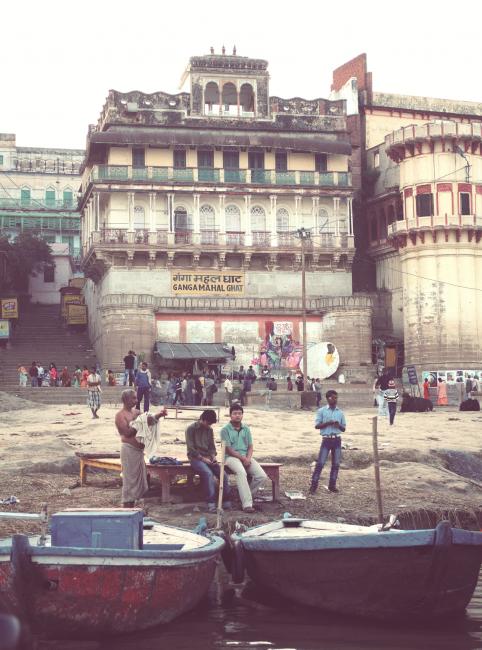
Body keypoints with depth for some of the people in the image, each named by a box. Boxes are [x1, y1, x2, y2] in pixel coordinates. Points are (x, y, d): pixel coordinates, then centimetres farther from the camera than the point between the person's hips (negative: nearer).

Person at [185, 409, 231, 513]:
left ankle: (226, 502, -13)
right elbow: (191, 449, -9)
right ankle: (211, 503, -35)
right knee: (208, 473, -34)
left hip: (208, 458, 6)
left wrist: (213, 456, -3)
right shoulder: (191, 429, -5)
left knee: (223, 474, -18)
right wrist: (203, 458, -16)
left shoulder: (209, 430, 14)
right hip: (196, 458, -6)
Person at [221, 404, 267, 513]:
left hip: (246, 457, 6)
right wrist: (242, 458, -15)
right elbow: (228, 449, -8)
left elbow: (250, 447, 12)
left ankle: (245, 497, -2)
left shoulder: (246, 429, 14)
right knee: (241, 472, -37)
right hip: (232, 457, -5)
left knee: (262, 476, -17)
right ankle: (247, 504, -41)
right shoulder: (225, 430, -1)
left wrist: (248, 458, -9)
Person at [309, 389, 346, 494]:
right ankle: (314, 485, -5)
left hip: (337, 439, 4)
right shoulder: (321, 411, 0)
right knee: (320, 463, -7)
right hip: (326, 439, -4)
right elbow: (317, 425, -4)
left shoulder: (340, 413, 9)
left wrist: (339, 425, -10)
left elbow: (344, 429, 12)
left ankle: (332, 485, 15)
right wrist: (327, 423, -18)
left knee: (336, 463, 6)